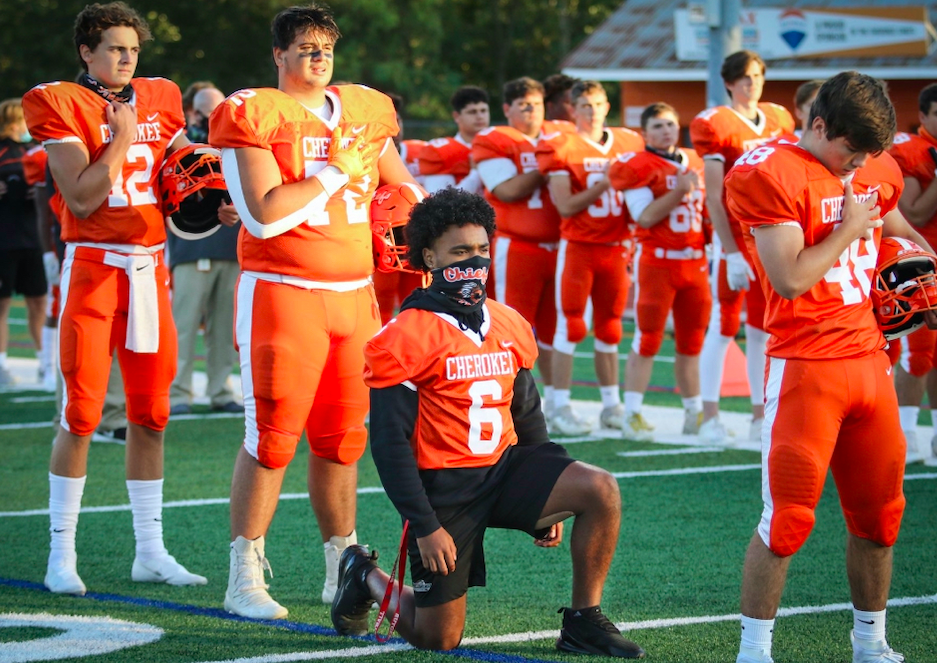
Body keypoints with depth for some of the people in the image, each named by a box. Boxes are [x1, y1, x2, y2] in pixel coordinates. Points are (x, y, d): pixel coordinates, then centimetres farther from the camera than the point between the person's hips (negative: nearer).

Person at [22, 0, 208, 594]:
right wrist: (121, 137, -11)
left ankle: (151, 551, 14)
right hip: (94, 263, -5)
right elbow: (82, 198, -14)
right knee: (83, 412, -7)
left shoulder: (159, 101, 12)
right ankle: (62, 554, 1)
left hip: (150, 266, 5)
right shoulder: (63, 106, -6)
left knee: (151, 412, 7)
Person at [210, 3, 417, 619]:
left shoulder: (363, 111, 12)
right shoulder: (253, 115, -8)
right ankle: (244, 576, 1)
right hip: (282, 291, -6)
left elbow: (404, 193, 27)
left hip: (355, 293, 6)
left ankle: (343, 572, 21)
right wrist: (336, 173, -13)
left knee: (343, 438, 10)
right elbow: (264, 215, -18)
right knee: (271, 437, -6)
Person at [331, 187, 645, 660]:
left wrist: (550, 502, 16)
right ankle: (365, 576, 31)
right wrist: (424, 526, -16)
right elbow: (390, 441, -13)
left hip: (505, 467, 5)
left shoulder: (508, 325, 7)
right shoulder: (408, 338, -13)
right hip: (443, 484, -5)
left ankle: (583, 622, -6)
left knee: (600, 491, -20)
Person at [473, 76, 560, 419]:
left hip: (558, 245, 5)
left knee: (553, 325, 9)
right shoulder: (493, 141, -1)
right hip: (517, 246, -5)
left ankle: (554, 397, 17)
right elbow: (508, 190, -13)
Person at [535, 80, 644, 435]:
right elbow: (565, 206, -13)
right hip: (578, 247, -4)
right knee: (570, 326, -5)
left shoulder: (628, 144, 8)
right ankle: (560, 409, -2)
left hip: (616, 247, 4)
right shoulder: (562, 148, -6)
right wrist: (605, 184, -18)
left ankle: (611, 405, 17)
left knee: (609, 330, 10)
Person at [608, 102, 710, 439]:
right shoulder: (639, 166, -7)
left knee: (691, 342, 11)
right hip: (657, 260, -6)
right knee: (647, 341, -6)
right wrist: (679, 191, -21)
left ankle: (694, 414, 20)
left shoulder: (693, 162, 14)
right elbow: (645, 216, -15)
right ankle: (632, 416, -1)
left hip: (695, 260, 6)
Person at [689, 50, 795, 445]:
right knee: (724, 326, -4)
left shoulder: (778, 120, 10)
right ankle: (710, 417, 1)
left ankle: (761, 416, 14)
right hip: (735, 237, -5)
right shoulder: (717, 126, -8)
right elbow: (714, 199, -11)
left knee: (763, 329, 9)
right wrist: (731, 253, -15)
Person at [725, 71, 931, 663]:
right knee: (789, 519, -9)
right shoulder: (772, 176, -13)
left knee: (880, 513, 12)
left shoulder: (878, 172, 10)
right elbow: (790, 279, -20)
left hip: (870, 359, 7)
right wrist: (850, 230, -11)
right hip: (805, 366, -7)